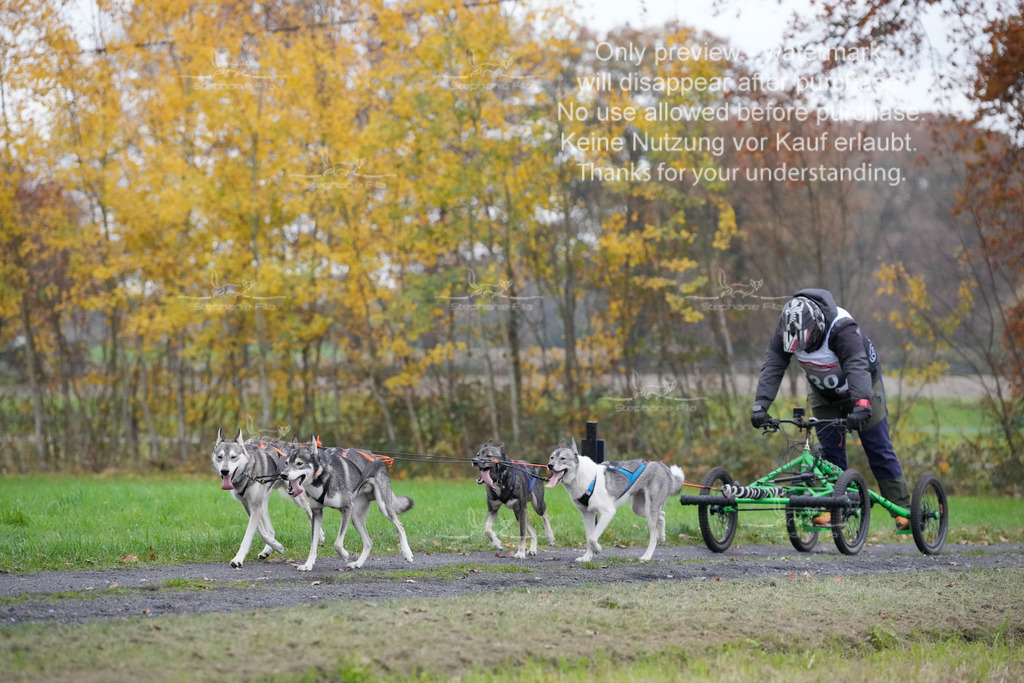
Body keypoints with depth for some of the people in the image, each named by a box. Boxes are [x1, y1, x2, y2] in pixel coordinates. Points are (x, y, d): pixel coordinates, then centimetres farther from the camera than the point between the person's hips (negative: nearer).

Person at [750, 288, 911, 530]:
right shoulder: (788, 330, -24)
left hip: (862, 388, -4)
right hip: (825, 396, 4)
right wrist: (760, 405, -40)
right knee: (829, 451, -1)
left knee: (879, 450, -4)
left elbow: (857, 367, -49)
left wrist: (862, 404, -63)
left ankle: (902, 509, 1)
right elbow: (773, 365, -28)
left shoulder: (842, 328, -38)